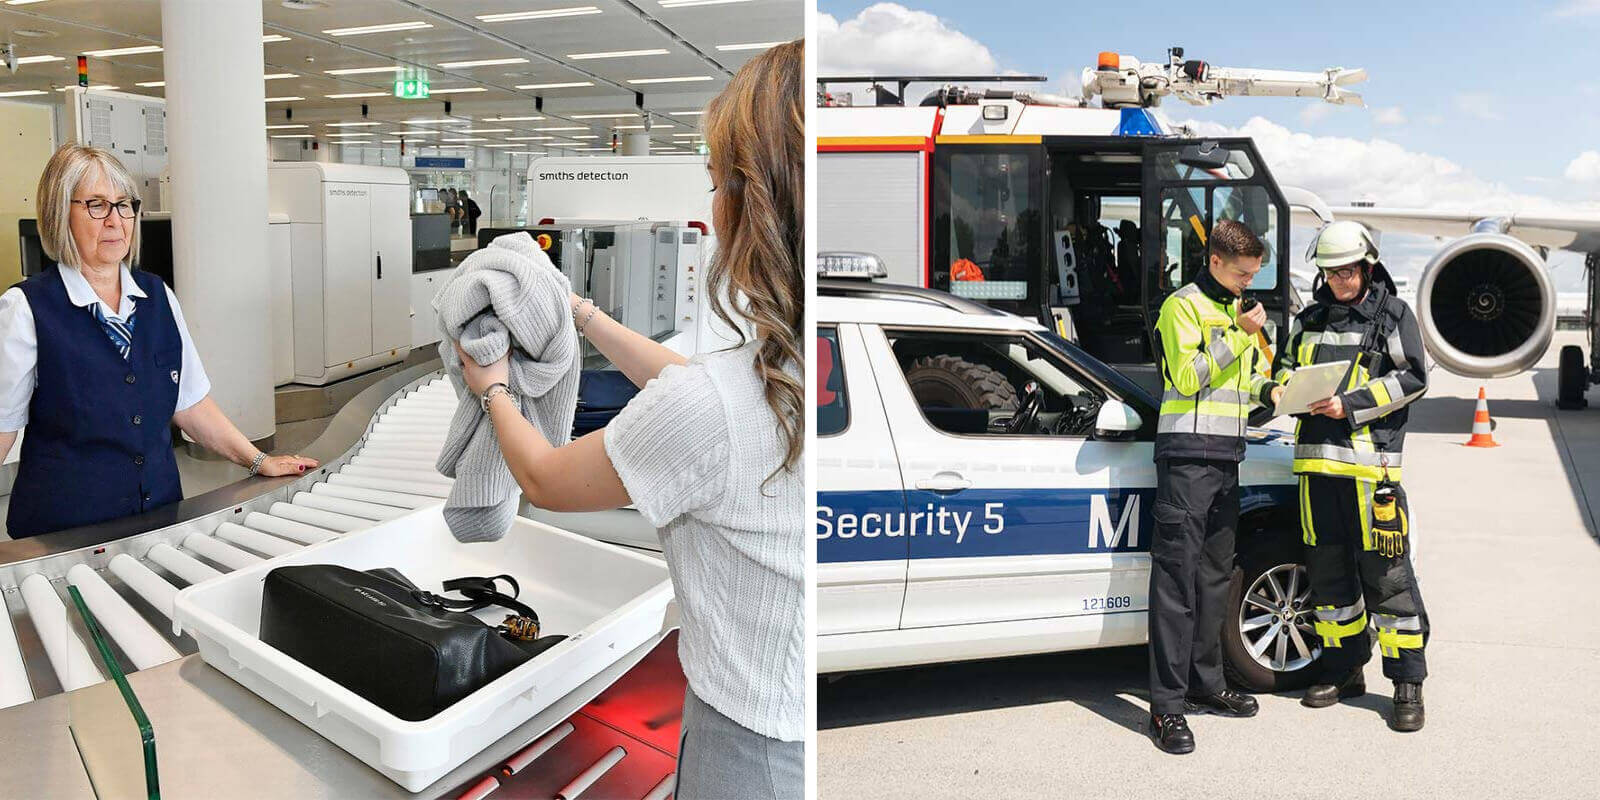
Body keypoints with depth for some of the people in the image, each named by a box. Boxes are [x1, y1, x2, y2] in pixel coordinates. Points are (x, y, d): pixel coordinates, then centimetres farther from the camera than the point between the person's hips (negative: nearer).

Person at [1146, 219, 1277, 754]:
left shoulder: (1239, 310, 21)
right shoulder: (1183, 306, -4)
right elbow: (1187, 376, -15)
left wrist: (1269, 391, 4)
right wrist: (1237, 333, -16)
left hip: (1226, 456, 8)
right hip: (1187, 454, -8)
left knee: (1214, 573, 12)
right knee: (1177, 576, -9)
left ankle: (1205, 684, 22)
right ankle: (1167, 704, -7)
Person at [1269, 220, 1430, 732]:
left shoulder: (1393, 315, 2)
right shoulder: (1311, 317, 17)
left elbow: (1412, 378, -4)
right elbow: (1285, 365, 24)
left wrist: (1351, 404, -14)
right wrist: (1288, 385, 1)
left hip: (1370, 461, -5)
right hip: (1316, 459, 5)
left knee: (1385, 574, -4)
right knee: (1327, 570, 10)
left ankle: (1408, 682, 6)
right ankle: (1344, 669, 24)